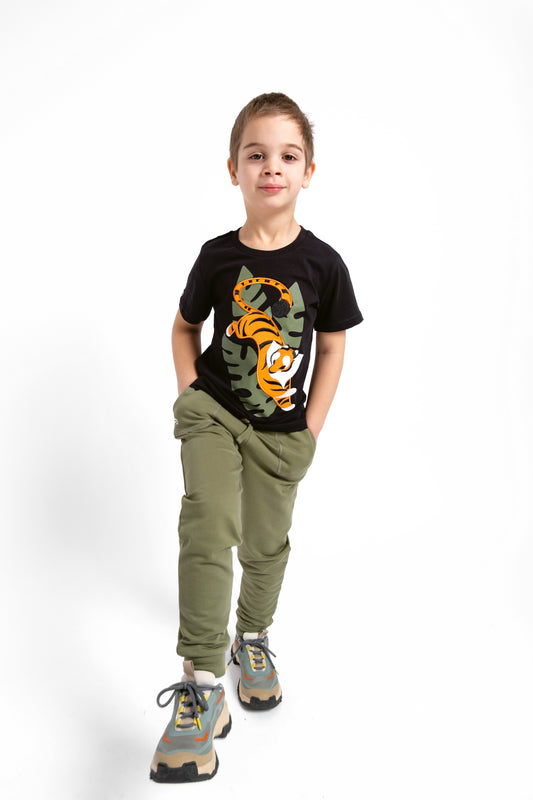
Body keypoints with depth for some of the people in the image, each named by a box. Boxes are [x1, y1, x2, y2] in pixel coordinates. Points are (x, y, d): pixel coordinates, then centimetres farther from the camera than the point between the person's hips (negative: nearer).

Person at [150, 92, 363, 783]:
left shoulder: (323, 263, -7)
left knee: (266, 544, 14)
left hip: (282, 429, 1)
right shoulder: (218, 256, -5)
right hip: (214, 413, -1)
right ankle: (202, 686, -12)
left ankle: (254, 638, 43)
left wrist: (310, 430, -1)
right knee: (208, 527, -21)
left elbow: (332, 348, 2)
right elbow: (186, 326, 10)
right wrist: (191, 395, 1)